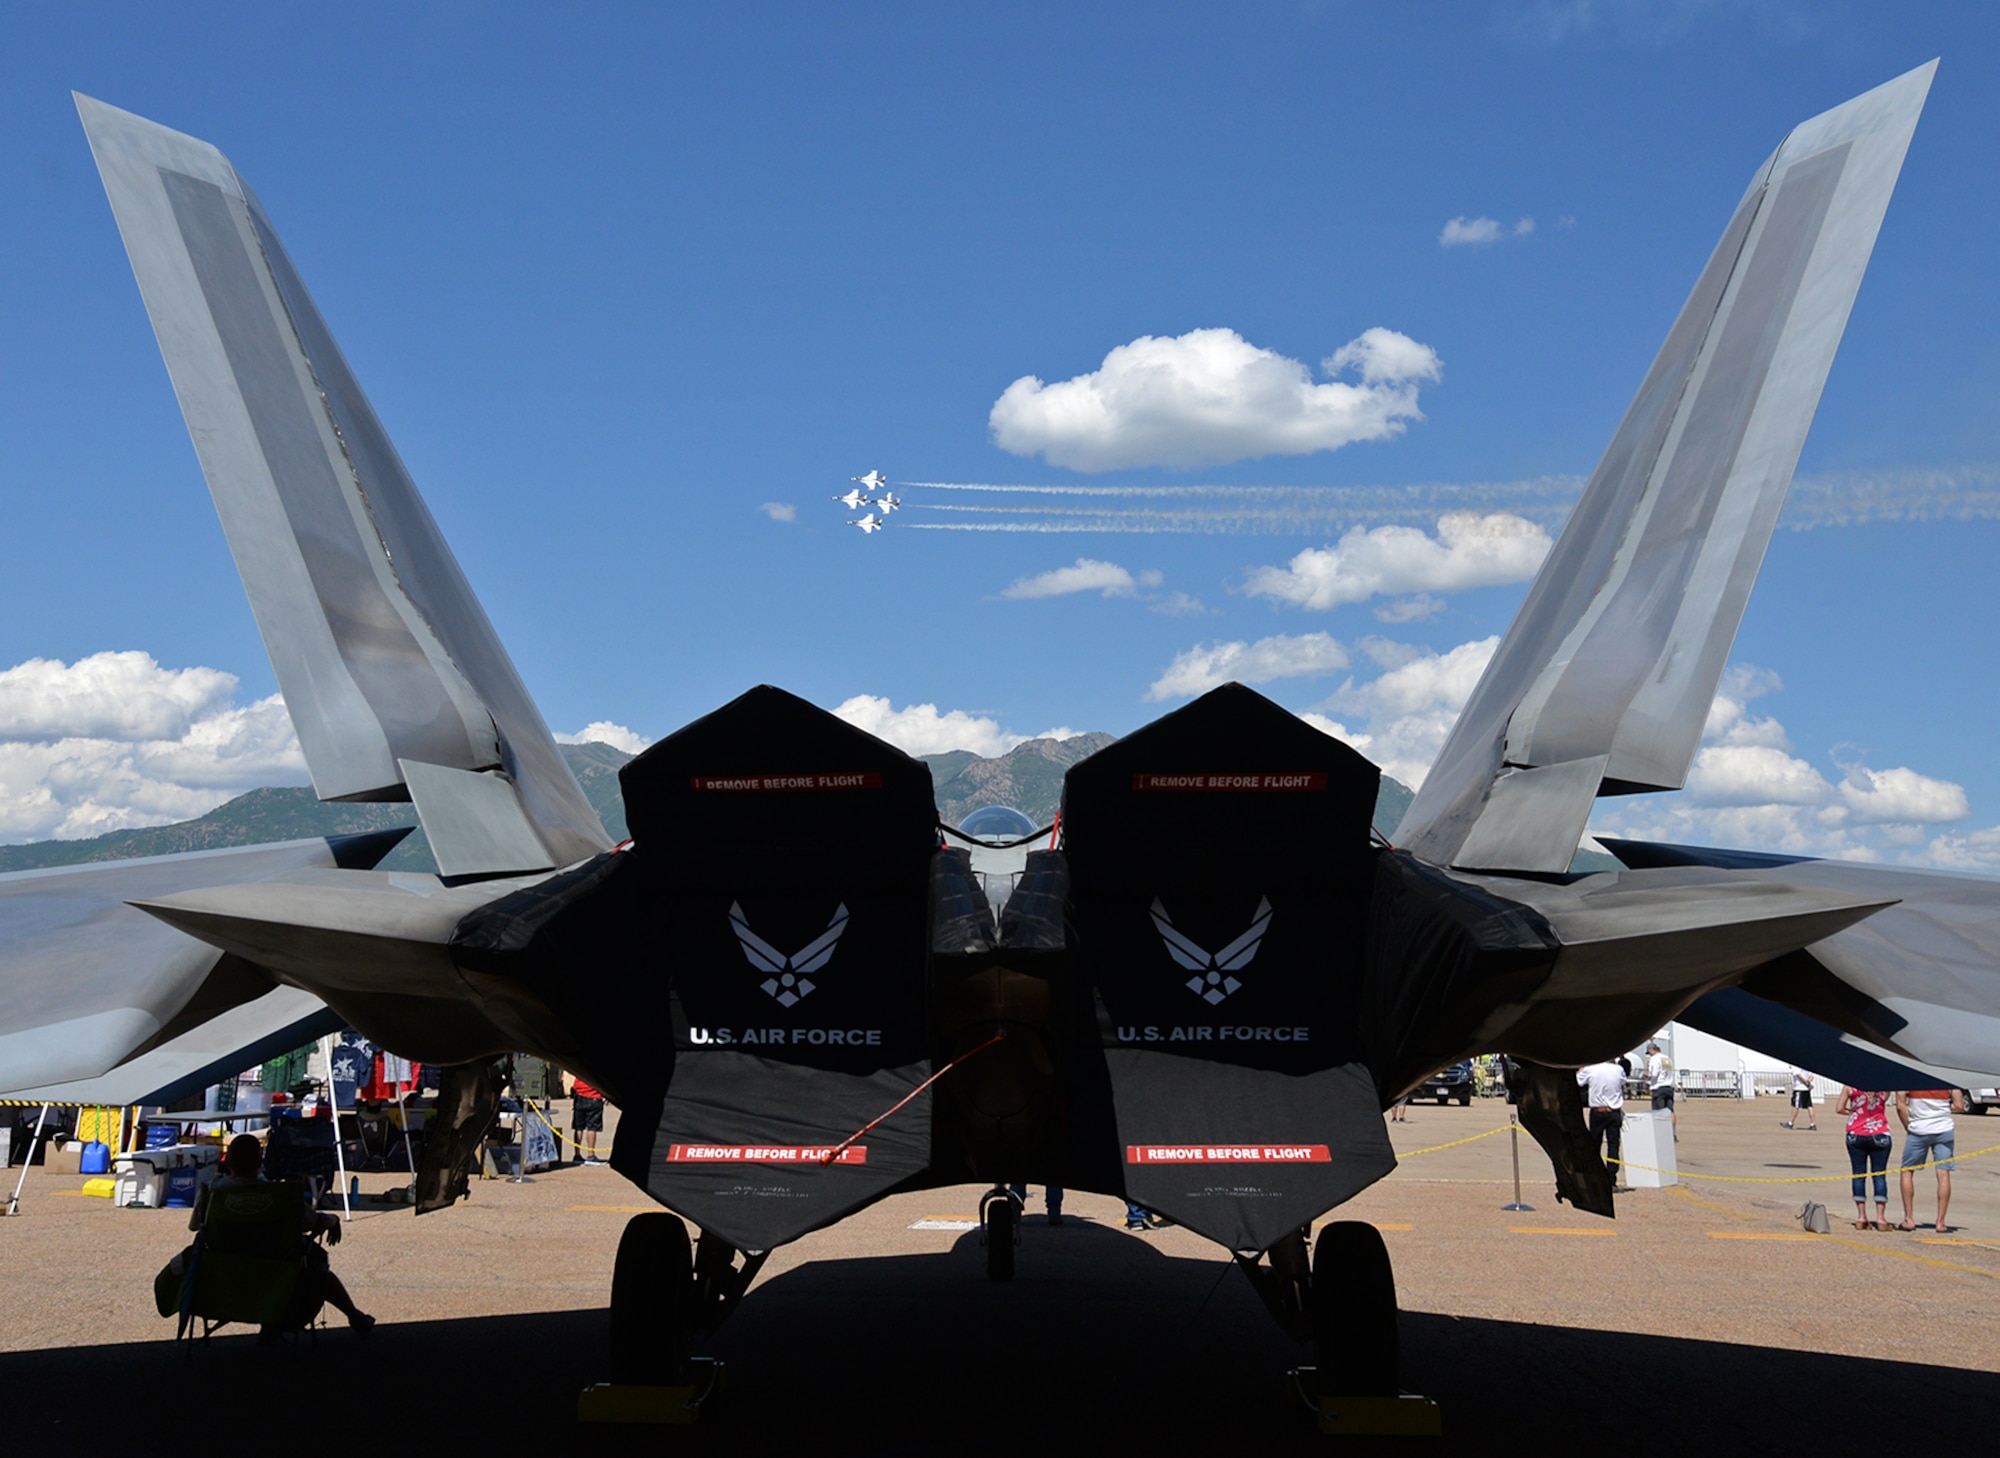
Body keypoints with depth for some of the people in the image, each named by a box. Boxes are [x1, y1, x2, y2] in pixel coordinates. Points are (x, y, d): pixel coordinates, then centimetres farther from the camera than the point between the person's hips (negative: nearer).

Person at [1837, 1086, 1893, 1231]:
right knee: (1880, 1174, 4)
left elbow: (1839, 1109, -3)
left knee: (1858, 1174, 7)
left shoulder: (1850, 1087, -7)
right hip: (1879, 1136, 0)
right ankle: (1880, 1217, -1)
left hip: (1856, 1135, 0)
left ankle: (1861, 1216, 5)